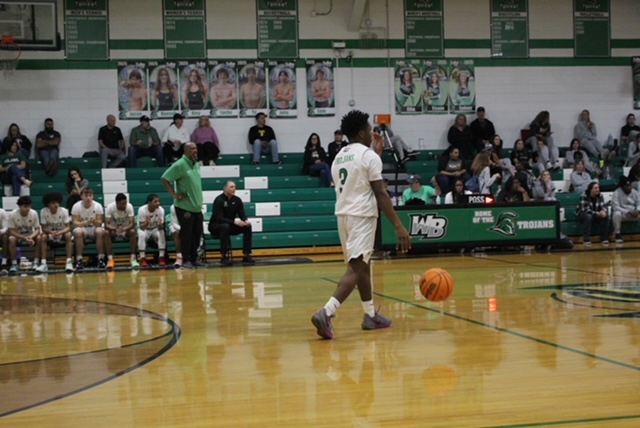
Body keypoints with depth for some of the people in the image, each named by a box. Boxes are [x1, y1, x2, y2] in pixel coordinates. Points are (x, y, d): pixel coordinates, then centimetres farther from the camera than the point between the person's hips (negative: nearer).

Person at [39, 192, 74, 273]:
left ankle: (69, 262, -33)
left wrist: (59, 233, -39)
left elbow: (68, 227, -19)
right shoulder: (43, 211, -15)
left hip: (62, 234, -1)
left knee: (68, 235, -32)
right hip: (50, 234, 1)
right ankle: (43, 263, -29)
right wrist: (52, 232, -34)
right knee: (43, 237, -28)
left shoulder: (64, 211, -18)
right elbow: (44, 228, -12)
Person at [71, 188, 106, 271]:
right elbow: (75, 223, -14)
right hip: (82, 228, 0)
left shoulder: (98, 206, -8)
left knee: (100, 231, -34)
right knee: (78, 232, -35)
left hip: (94, 229, 0)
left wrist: (95, 222, -35)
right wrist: (86, 222, -32)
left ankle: (101, 259, -25)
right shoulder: (76, 206, -9)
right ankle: (79, 260, -30)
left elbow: (99, 223, -10)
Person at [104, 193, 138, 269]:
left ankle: (133, 259, -27)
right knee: (106, 232, -32)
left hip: (126, 230, 0)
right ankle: (110, 259, -32)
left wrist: (124, 229, -47)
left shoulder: (129, 207, -19)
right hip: (114, 230, 0)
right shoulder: (110, 207, -21)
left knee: (132, 231, -31)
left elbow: (132, 223, -26)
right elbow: (106, 224, -27)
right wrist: (116, 229, -47)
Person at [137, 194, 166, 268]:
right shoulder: (142, 210, -25)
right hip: (144, 229, -1)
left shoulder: (161, 210, -19)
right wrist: (146, 223, -47)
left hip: (155, 229, 2)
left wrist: (160, 225, -44)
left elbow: (161, 227, -20)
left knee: (161, 233, -31)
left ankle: (161, 258, -25)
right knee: (141, 235, -35)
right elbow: (141, 227, -25)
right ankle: (143, 259, -30)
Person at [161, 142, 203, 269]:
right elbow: (165, 178, -14)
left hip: (197, 207, 7)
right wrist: (174, 194, -16)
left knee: (197, 234, 10)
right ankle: (186, 260, 7)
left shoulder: (197, 165, 12)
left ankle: (194, 259, 20)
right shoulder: (180, 165, -12)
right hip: (184, 207, -7)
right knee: (186, 234, -2)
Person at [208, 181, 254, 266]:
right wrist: (234, 221, -38)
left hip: (231, 225, 6)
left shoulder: (237, 200, 0)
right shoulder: (219, 200, -18)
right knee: (225, 226, -40)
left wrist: (246, 221, -28)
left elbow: (242, 214, -3)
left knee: (248, 226, -17)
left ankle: (246, 255, -17)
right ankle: (224, 257, -34)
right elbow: (219, 218, -27)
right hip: (216, 226, -6)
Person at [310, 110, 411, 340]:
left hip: (343, 215, 9)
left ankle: (370, 315, 27)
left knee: (363, 264, 20)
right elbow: (381, 194, -14)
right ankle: (326, 312, -27)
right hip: (361, 216, -8)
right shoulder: (369, 156, -9)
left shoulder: (339, 157, 15)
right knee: (356, 268, -12)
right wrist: (398, 226, -15)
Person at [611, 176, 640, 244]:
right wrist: (628, 212, -29)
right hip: (622, 213, -4)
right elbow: (616, 207, -21)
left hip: (633, 214, 4)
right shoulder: (616, 193, -12)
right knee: (617, 214, -38)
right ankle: (617, 234, -22)